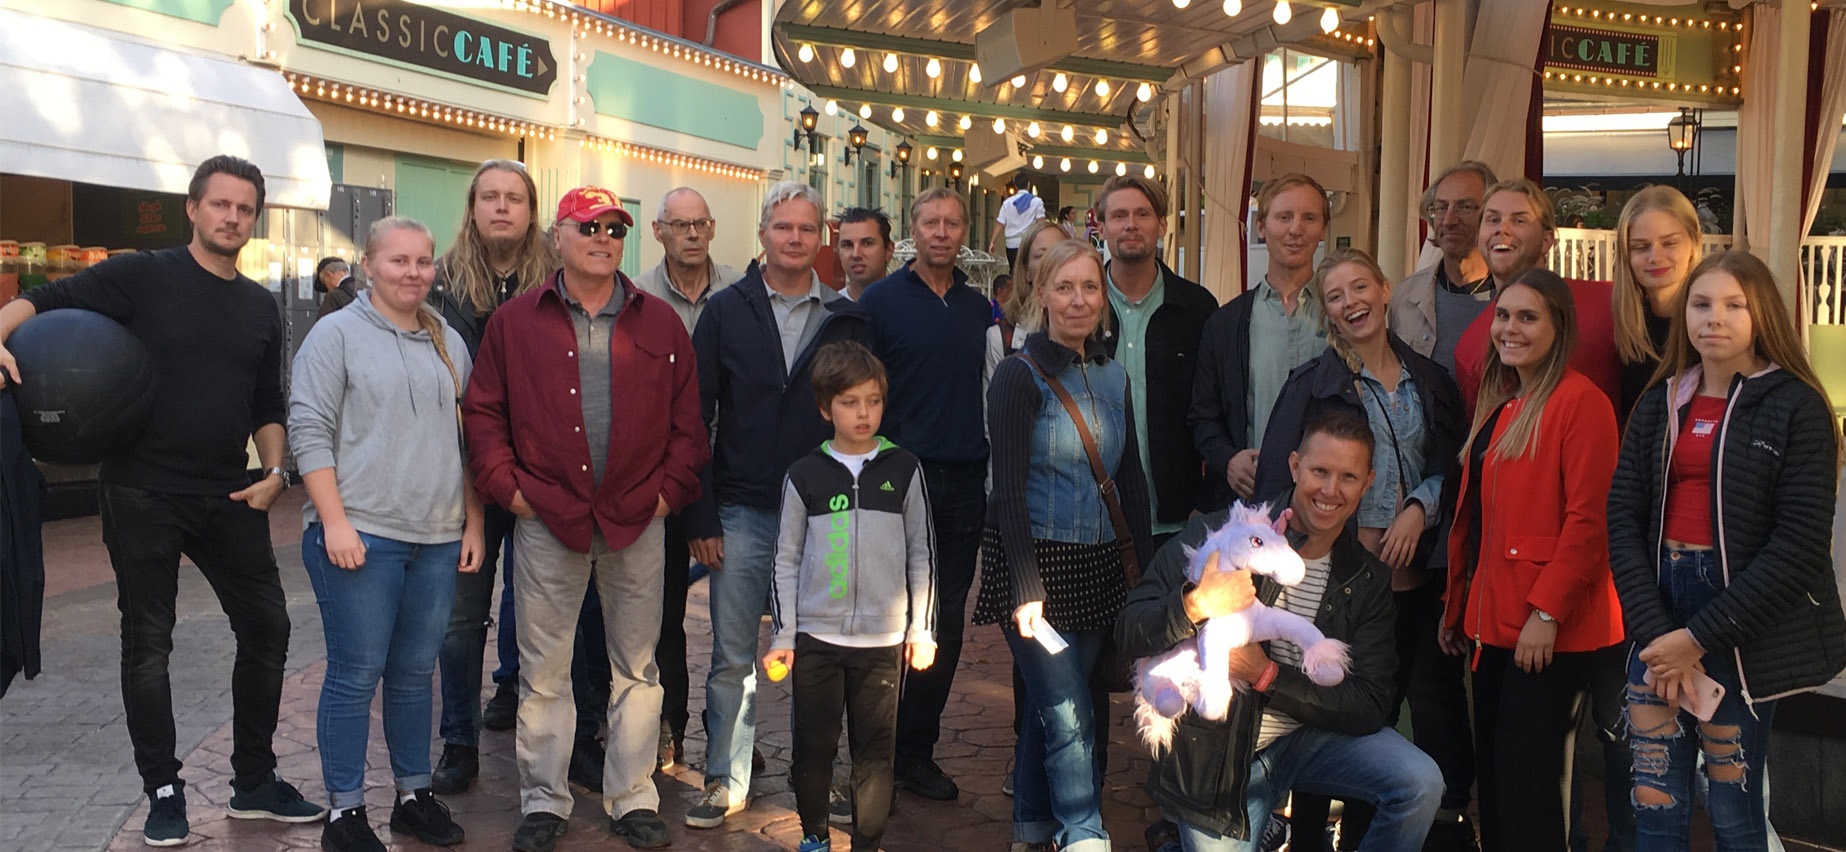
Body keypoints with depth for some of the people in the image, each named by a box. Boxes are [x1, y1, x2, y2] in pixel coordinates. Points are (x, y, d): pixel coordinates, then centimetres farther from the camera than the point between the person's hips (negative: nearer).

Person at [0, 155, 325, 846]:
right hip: (142, 496, -4)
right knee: (148, 645, 4)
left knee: (266, 628, 6)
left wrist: (275, 471, 3)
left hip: (228, 499, 5)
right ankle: (164, 794, 18)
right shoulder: (143, 276, -4)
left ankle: (255, 783, 20)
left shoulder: (260, 309, 10)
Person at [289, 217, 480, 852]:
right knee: (356, 675, 0)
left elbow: (467, 439, 18)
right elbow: (309, 431, -7)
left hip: (439, 539, 5)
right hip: (359, 536, -5)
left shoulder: (449, 343, 15)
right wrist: (335, 521, -15)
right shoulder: (337, 334, -2)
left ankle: (414, 795, 24)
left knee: (415, 674, 13)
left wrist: (473, 524, 13)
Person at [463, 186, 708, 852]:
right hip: (547, 522, -1)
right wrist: (508, 488, -4)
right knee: (543, 671, 6)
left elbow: (687, 418, 7)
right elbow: (482, 413, 4)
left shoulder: (660, 323, 6)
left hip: (637, 523, 1)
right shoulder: (515, 321, 4)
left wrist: (670, 490, -1)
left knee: (637, 670, 9)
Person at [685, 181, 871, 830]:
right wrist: (701, 517, -4)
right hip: (741, 513, 0)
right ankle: (727, 781, 19)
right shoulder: (726, 312, 2)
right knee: (732, 656, 5)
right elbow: (696, 417, 1)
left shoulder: (847, 320, 5)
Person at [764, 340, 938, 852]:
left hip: (883, 638, 0)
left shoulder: (903, 470, 3)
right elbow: (786, 560, 7)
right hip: (815, 637, 0)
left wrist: (922, 629, 4)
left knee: (876, 749, 5)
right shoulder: (805, 475, 3)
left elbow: (922, 554, 7)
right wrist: (782, 635, 3)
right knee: (813, 745, 7)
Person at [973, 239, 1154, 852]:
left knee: (1050, 705, 13)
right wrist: (1027, 589, -18)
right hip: (1037, 560, -5)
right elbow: (1008, 490, -12)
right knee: (1069, 715, -8)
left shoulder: (1114, 377, 10)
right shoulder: (1021, 376, -8)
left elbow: (1131, 479, 14)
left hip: (1097, 567, 6)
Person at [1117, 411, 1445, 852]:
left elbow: (1369, 707, -10)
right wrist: (1197, 604, -37)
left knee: (1421, 783, -17)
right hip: (1214, 758, -2)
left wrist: (1266, 675, -24)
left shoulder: (1367, 580, -3)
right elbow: (1129, 631, -16)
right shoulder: (1219, 533, -13)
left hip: (1308, 739, 2)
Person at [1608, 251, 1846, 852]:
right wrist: (1656, 632, -13)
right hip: (1661, 605, 4)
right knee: (1656, 803, 5)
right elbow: (1623, 518, 0)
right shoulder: (1659, 406, 9)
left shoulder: (1796, 407, -5)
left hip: (1746, 629, -4)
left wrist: (1699, 636, -14)